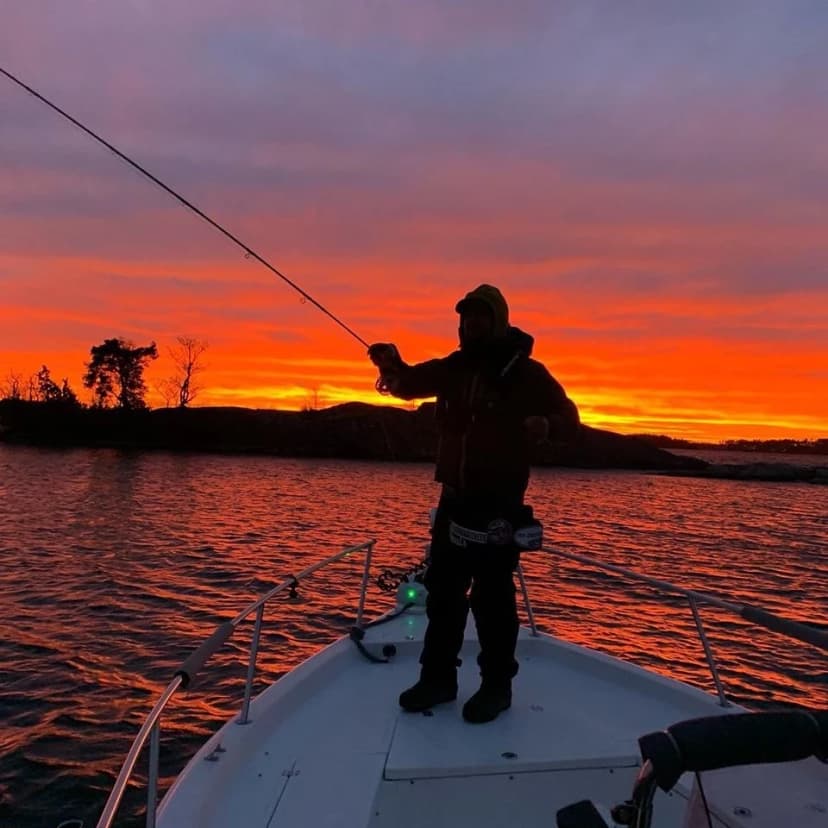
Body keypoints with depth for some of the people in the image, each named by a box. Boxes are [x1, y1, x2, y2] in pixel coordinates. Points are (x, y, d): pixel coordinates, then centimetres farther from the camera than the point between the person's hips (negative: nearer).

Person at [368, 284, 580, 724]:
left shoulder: (526, 373, -6)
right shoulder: (452, 368, 8)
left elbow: (569, 420, -5)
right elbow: (407, 383, 8)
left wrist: (544, 424, -29)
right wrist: (392, 364, -15)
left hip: (500, 503, -5)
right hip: (454, 498, 5)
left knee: (492, 596, 0)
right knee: (443, 590, 11)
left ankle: (497, 685, 17)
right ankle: (438, 678, 25)